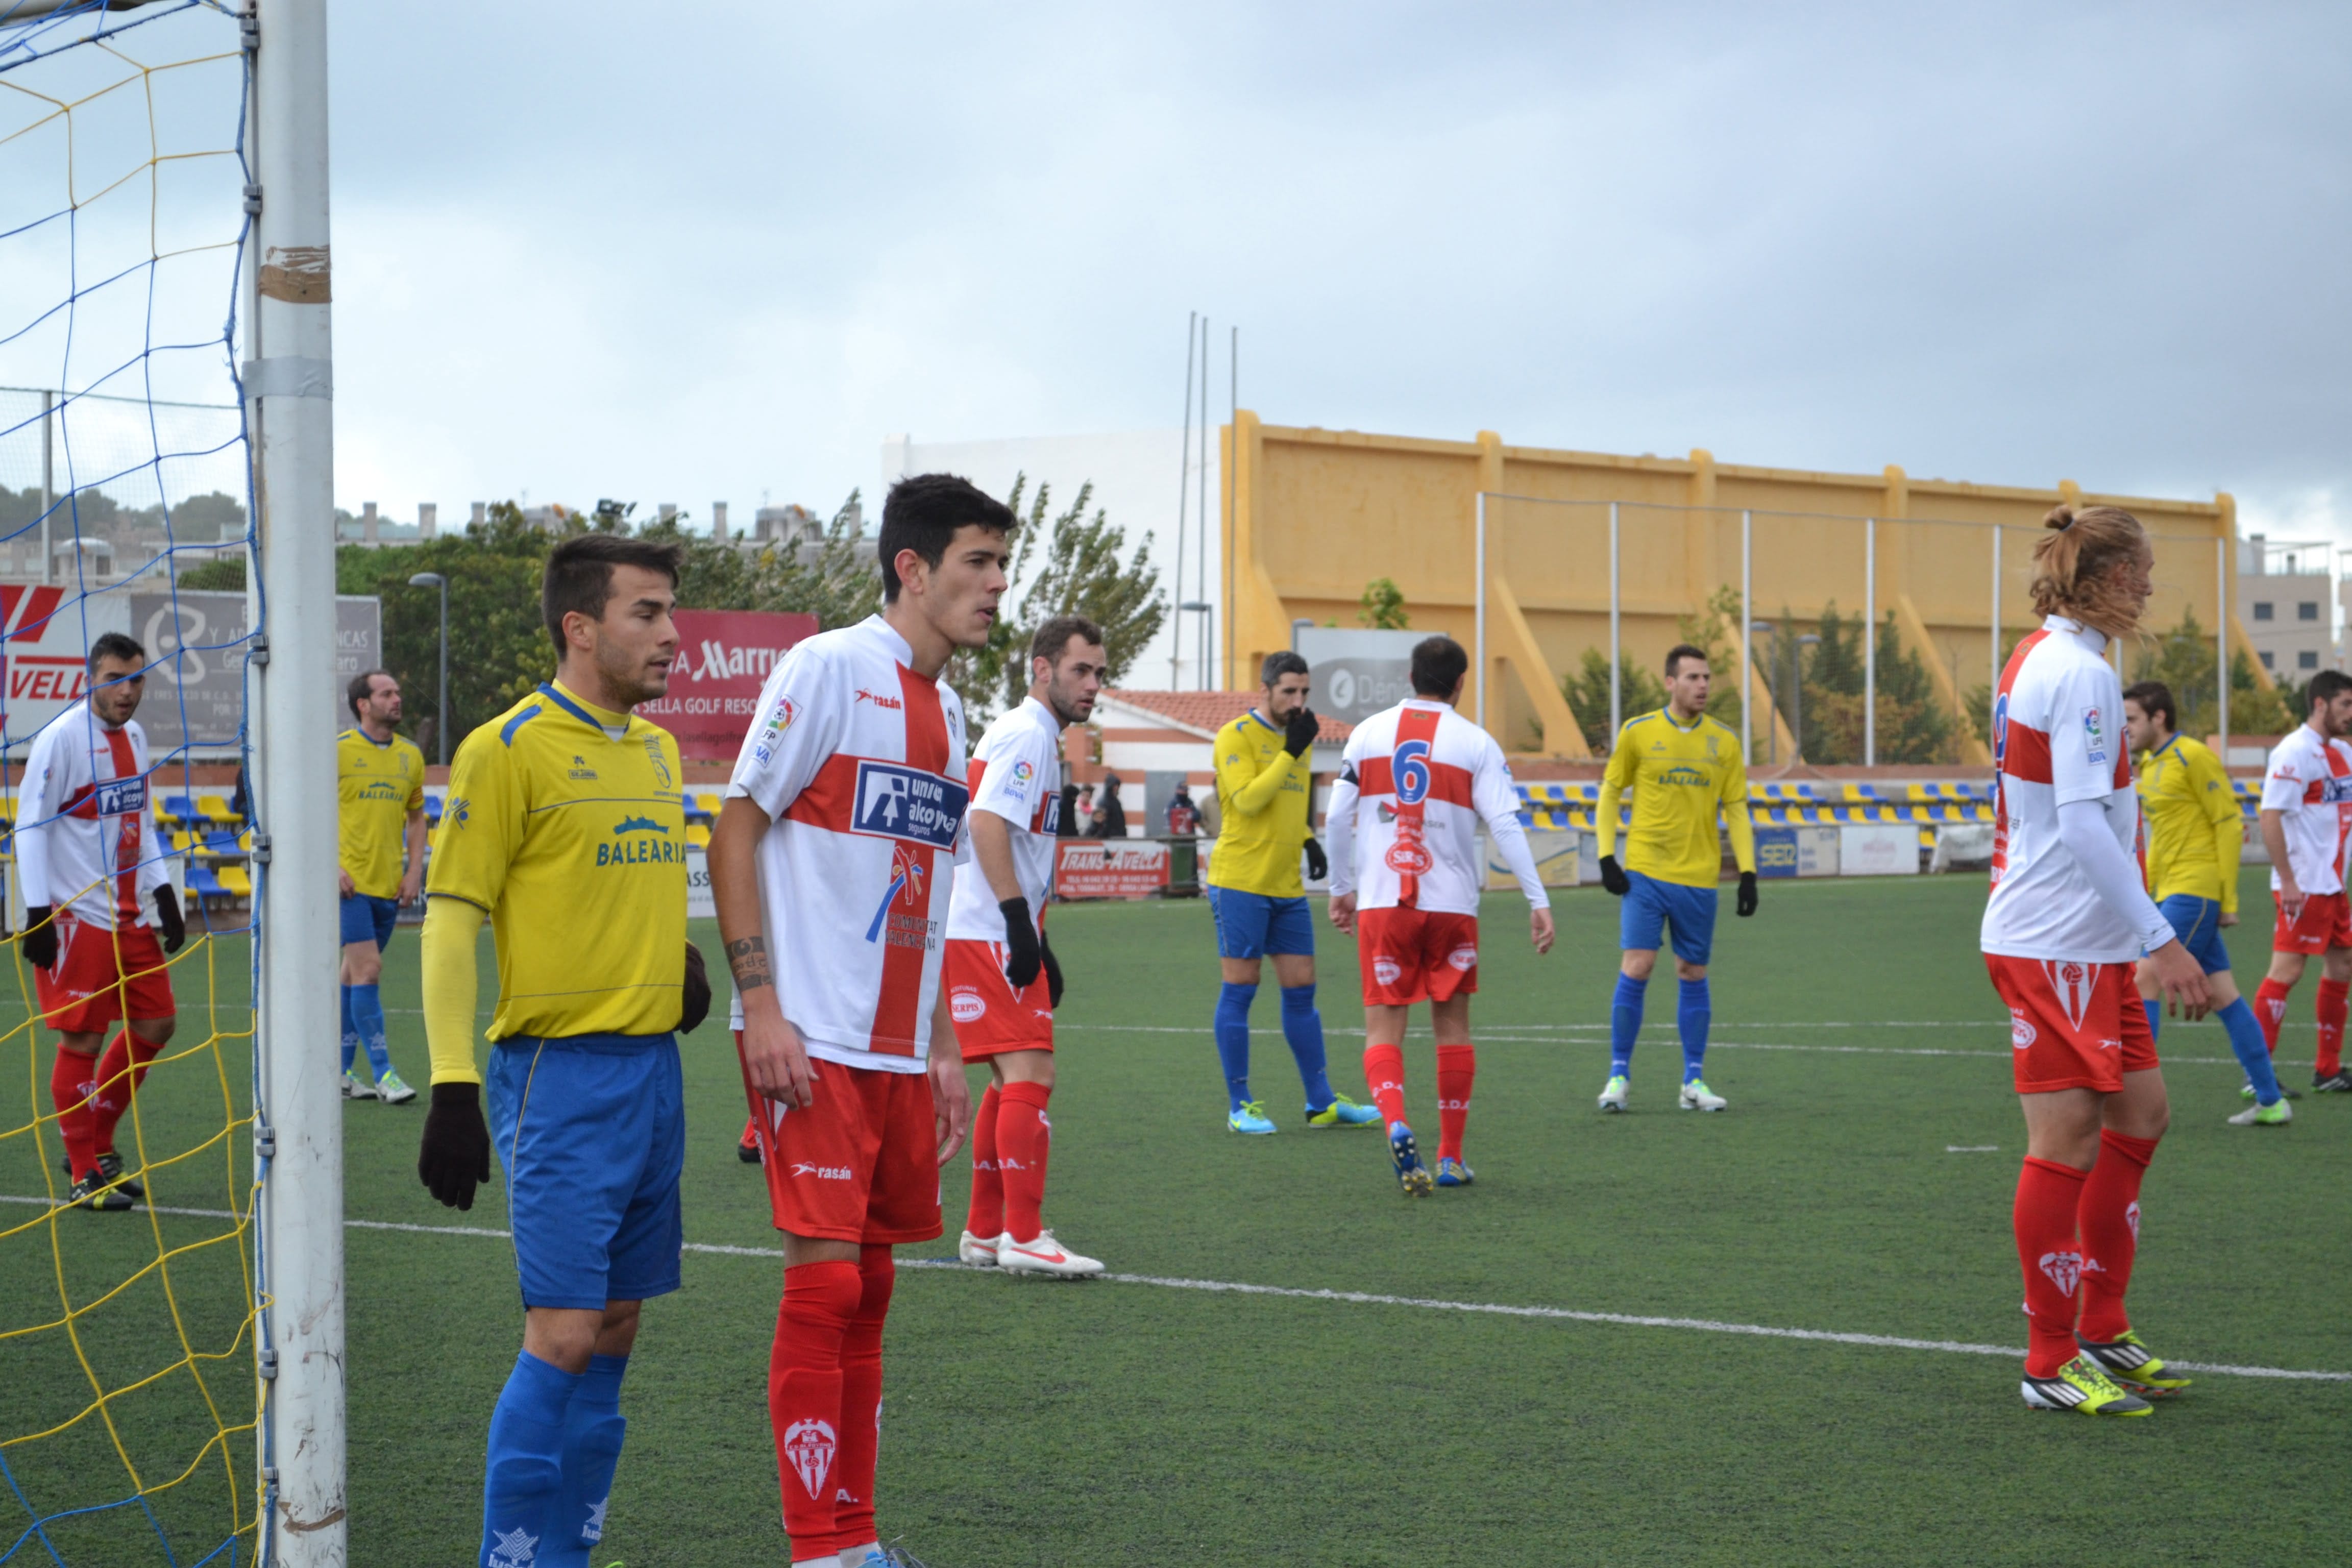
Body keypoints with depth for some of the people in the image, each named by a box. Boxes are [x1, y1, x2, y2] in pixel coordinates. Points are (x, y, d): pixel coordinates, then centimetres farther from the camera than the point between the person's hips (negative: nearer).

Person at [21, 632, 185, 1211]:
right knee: (81, 1040, -4)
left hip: (129, 916, 8)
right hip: (77, 917, -8)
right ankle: (83, 1176, 6)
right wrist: (38, 911, -17)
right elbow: (29, 826, -13)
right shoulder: (61, 738, -12)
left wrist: (163, 891, 15)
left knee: (156, 1024, 8)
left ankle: (98, 1143, 23)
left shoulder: (134, 736, 11)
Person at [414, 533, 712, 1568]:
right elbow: (449, 919, -10)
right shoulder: (508, 749, -10)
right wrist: (452, 1086, -17)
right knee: (564, 1331, -10)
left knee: (616, 1326, 10)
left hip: (653, 1064, 7)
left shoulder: (656, 747, 13)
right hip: (561, 1070, -7)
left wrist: (681, 960, 7)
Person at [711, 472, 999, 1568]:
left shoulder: (947, 712, 15)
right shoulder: (828, 669, -8)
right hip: (812, 1046, -7)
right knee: (824, 1281, -7)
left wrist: (944, 1052, 18)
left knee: (868, 1287, 10)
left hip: (898, 1054, 7)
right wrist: (760, 1006, -16)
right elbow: (736, 832, -10)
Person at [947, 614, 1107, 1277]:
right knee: (1030, 1075, -14)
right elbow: (986, 823, -23)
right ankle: (1023, 1237, -15)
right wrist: (1020, 920, -25)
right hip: (987, 934, -11)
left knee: (1012, 1081, 14)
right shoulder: (1026, 733, -11)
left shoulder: (1038, 736, 21)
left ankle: (984, 1231, 20)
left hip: (1001, 933, 11)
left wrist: (1036, 942, 25)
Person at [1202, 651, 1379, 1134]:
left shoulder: (1299, 738, 14)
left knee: (1301, 991, 8)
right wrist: (1292, 751, -20)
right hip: (1240, 881, -7)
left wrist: (1308, 839, 8)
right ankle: (1239, 1105, 3)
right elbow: (1247, 800, -21)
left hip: (1287, 886, 7)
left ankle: (1322, 1103, 13)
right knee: (1239, 989, -2)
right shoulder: (1236, 737, -8)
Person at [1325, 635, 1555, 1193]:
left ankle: (1396, 1125, -26)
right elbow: (1505, 823, -9)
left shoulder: (1369, 733, 4)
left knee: (1383, 1029, 1)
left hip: (1381, 903, 0)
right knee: (1452, 1026, 13)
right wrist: (1538, 901, -7)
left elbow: (1337, 818, 4)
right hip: (1452, 905, 0)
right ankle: (1451, 1157, 17)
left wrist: (1341, 888, 17)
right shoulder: (1475, 743, -1)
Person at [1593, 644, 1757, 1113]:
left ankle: (1694, 1081, 14)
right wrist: (1606, 857, -3)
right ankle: (1619, 1075, 0)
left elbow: (1736, 809, 10)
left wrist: (1747, 872, 2)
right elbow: (1610, 794, 6)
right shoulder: (1638, 733, -1)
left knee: (1693, 974, 7)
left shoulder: (1724, 741, 5)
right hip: (1645, 871, -2)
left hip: (1699, 877, 2)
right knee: (1637, 966, -10)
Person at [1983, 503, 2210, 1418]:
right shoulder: (2081, 673, -16)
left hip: (2085, 945, 10)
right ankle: (2051, 1366, 3)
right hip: (2055, 946, -10)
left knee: (2139, 1116, 15)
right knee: (2068, 1142, -5)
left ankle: (2101, 1331, 22)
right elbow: (2083, 826, -24)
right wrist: (2160, 940, -26)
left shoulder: (2042, 658, 14)